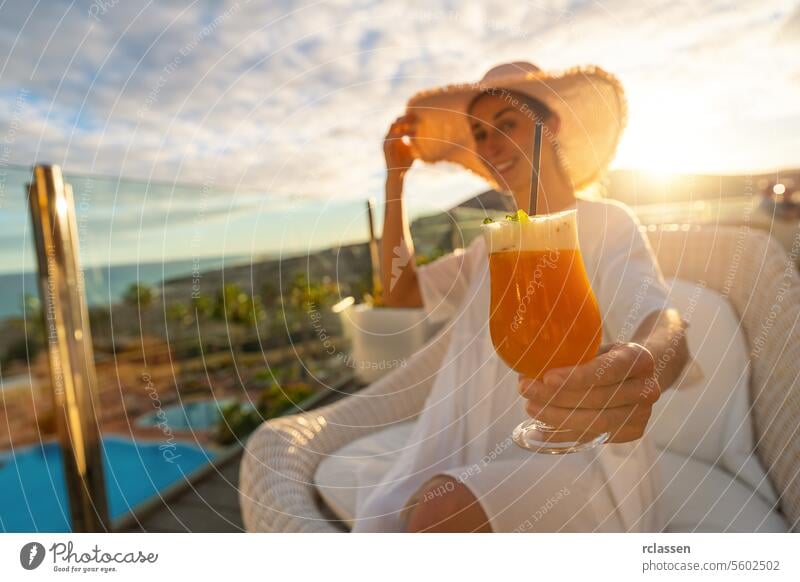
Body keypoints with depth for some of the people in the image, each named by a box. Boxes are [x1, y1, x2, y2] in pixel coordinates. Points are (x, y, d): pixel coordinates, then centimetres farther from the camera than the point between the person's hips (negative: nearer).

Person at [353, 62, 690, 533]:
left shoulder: (606, 223, -4)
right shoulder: (492, 245, 15)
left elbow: (665, 326, -21)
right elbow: (400, 290, 12)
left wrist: (646, 367, -46)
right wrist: (396, 175, 9)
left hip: (578, 461, -5)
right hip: (485, 459, 5)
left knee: (440, 513, -31)